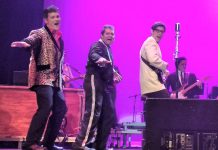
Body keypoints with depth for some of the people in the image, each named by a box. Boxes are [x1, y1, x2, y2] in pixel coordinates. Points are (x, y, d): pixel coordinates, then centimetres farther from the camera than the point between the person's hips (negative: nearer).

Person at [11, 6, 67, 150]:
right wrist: (25, 43, -51)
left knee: (61, 108, 6)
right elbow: (31, 39, -29)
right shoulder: (40, 33, -5)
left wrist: (62, 75, 21)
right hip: (43, 77, -9)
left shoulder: (59, 38, 18)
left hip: (55, 79, 9)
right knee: (46, 106, -23)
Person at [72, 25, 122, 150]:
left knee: (108, 115, 9)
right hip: (95, 83, -10)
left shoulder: (108, 48, 20)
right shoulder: (97, 45, -9)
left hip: (106, 85, 10)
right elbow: (93, 55, -32)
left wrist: (113, 72, 11)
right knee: (93, 114, -16)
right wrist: (100, 59, -54)